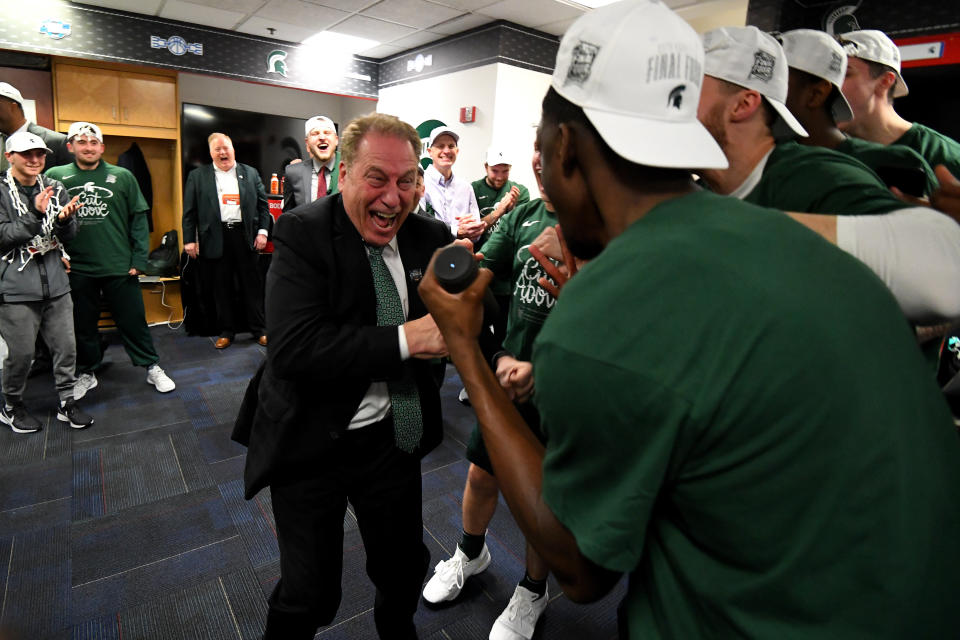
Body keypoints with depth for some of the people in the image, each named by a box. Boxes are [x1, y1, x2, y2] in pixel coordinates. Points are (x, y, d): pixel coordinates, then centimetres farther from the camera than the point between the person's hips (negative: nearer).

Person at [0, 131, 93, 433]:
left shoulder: (55, 189, 8)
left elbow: (69, 236, 6)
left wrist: (65, 219, -15)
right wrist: (35, 214, -23)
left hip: (56, 284, 4)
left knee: (66, 347, 9)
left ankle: (67, 402, 25)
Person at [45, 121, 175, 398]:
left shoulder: (122, 176, 1)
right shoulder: (56, 176, 4)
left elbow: (138, 218, 1)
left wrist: (138, 259, -5)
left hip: (119, 267, -1)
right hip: (77, 269, 2)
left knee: (133, 320, 6)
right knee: (83, 324, 14)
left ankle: (152, 368, 19)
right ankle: (87, 373, 31)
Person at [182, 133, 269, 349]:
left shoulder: (250, 173, 10)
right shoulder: (197, 176, 7)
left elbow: (263, 205, 9)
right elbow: (189, 211, 5)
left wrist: (262, 231, -2)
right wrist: (189, 240, -2)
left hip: (245, 236, 0)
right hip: (215, 239, 0)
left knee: (252, 285, 4)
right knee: (222, 288, 6)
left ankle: (259, 329, 12)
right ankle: (227, 331, 17)